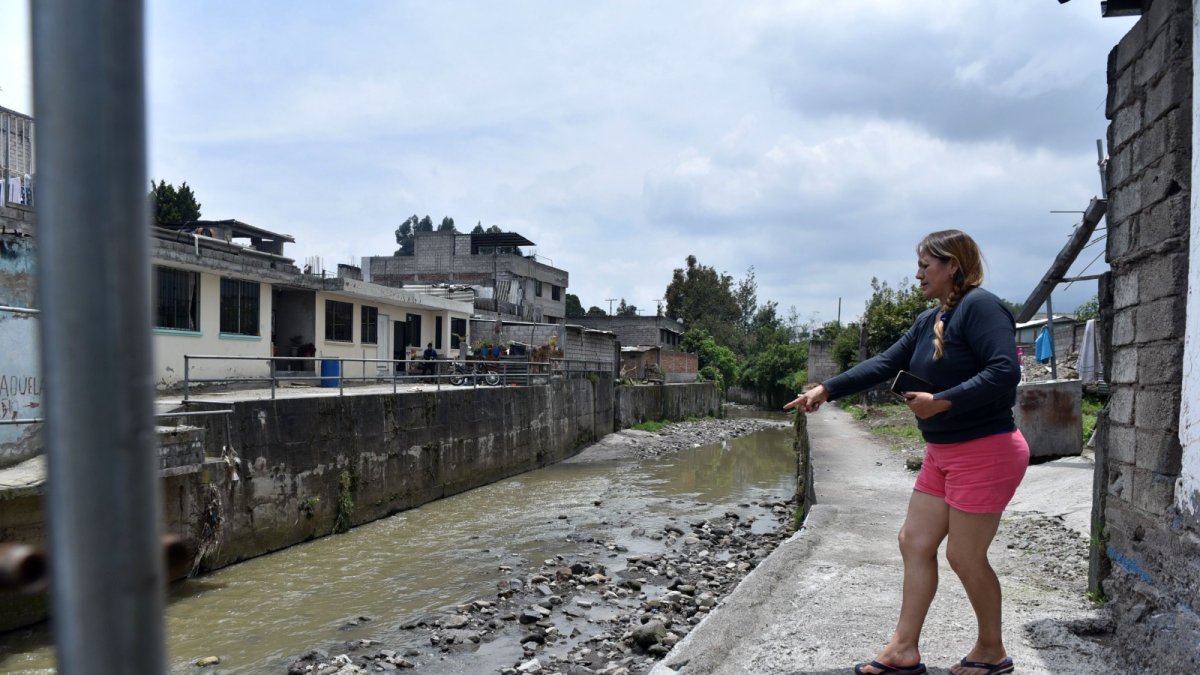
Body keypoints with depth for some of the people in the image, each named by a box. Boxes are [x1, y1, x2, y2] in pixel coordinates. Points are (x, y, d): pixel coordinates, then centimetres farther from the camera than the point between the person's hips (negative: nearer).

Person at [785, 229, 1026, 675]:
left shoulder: (980, 306, -16)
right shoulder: (928, 321, 11)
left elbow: (1005, 372, -25)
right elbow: (883, 364, 11)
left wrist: (940, 402, -26)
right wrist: (827, 390, 6)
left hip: (985, 453, -9)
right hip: (943, 453, 9)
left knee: (965, 557, 0)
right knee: (915, 543, 10)